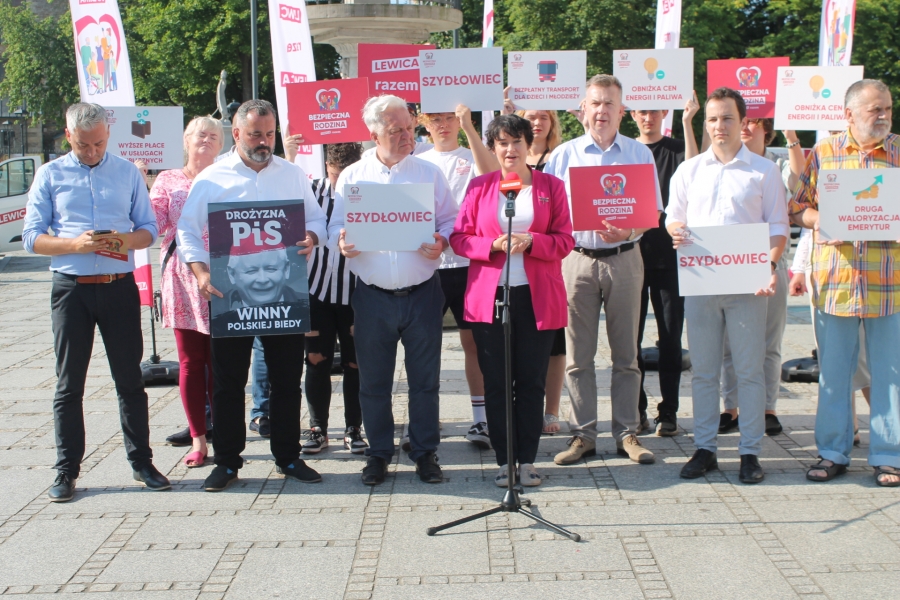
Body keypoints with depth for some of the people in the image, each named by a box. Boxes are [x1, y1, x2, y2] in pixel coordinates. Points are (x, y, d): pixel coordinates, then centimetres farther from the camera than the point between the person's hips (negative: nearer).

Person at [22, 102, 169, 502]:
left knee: (130, 379, 6)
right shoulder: (50, 175, 6)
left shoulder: (128, 173, 10)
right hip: (71, 288, -1)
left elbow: (149, 228, 9)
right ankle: (66, 471, 11)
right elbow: (32, 237, 1)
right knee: (69, 384, 4)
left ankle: (141, 462, 15)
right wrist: (75, 244, -17)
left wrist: (128, 240, -14)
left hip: (120, 286, 1)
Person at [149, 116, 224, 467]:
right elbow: (155, 224, 1)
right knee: (190, 362, 4)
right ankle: (198, 439, 12)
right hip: (182, 280, 1)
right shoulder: (168, 181, 11)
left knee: (219, 362, 1)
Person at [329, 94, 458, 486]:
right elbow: (336, 226, 7)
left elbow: (450, 220, 5)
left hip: (422, 293, 0)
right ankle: (378, 453, 23)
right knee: (373, 381, 9)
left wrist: (441, 241, -16)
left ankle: (425, 452, 21)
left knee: (425, 379, 7)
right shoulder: (352, 177, 6)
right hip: (373, 296, 0)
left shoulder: (429, 173, 5)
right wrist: (341, 242, -16)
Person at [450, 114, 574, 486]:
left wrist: (531, 241, -15)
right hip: (488, 298, 0)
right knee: (495, 382, 3)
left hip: (538, 298, 0)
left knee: (532, 381, 3)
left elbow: (565, 241, 3)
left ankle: (528, 460, 14)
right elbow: (459, 238, 4)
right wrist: (494, 245, -13)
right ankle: (504, 460, 13)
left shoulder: (551, 186, 7)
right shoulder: (479, 186, 8)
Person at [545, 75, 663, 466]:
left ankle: (627, 433, 15)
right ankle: (583, 434, 11)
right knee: (578, 355, 2)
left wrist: (627, 230, -15)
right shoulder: (564, 154, 7)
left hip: (624, 259, 0)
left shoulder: (639, 153, 7)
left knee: (626, 354, 6)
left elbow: (653, 213, 4)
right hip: (577, 259, 0)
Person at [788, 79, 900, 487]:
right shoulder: (823, 153, 8)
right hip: (835, 280, 1)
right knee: (833, 372, 8)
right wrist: (822, 222, -12)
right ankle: (832, 453, 19)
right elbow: (798, 208, 8)